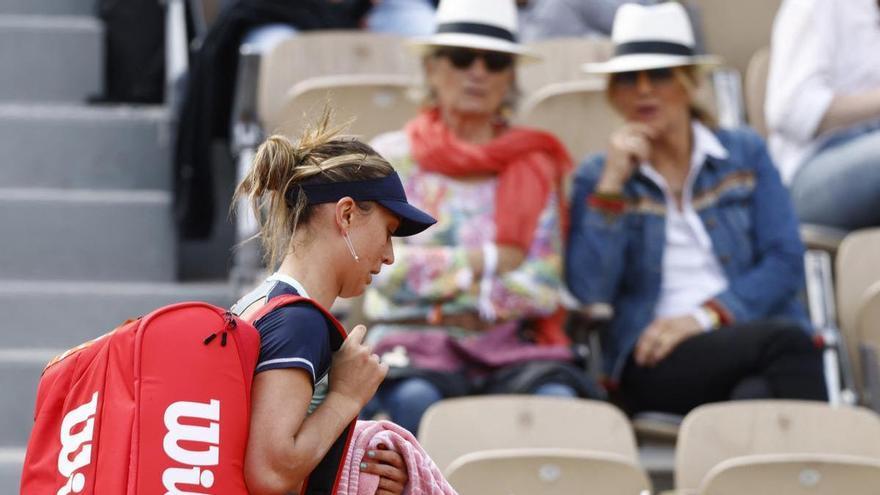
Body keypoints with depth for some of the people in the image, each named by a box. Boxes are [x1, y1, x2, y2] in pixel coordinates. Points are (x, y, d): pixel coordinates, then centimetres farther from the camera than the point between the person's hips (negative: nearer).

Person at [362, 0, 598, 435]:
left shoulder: (535, 166, 17)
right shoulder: (393, 157, 13)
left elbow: (545, 288, 5)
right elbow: (384, 268, -2)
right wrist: (486, 261, -1)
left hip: (508, 343, 2)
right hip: (414, 339, -2)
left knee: (557, 399, -33)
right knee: (417, 399, -38)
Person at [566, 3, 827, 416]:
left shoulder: (745, 154, 17)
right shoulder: (596, 178, 14)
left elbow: (785, 262, 4)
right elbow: (589, 291, -1)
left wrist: (706, 316, -10)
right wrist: (611, 187, -6)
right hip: (653, 363, -1)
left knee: (758, 394, -39)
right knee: (785, 341, -34)